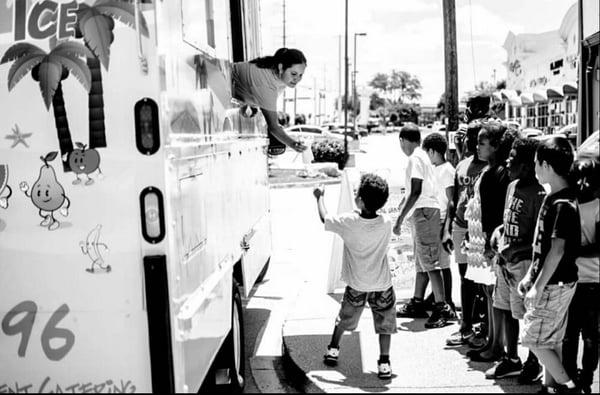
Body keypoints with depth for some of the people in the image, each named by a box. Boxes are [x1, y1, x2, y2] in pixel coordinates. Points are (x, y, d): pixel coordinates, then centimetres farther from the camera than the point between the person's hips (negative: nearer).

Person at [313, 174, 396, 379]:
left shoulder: (348, 222, -19)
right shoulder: (386, 224, -15)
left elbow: (324, 218, -1)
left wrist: (319, 197, 13)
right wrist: (364, 212, 12)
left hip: (356, 284, 1)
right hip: (382, 285, 0)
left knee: (345, 318, 22)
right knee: (385, 323, 10)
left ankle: (333, 350, 35)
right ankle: (384, 362, 7)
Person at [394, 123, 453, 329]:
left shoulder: (415, 158, -13)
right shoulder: (422, 156, 17)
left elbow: (416, 192, -21)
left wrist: (400, 218, -20)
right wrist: (405, 201, 38)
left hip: (424, 212, -10)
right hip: (423, 213, 10)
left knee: (429, 262, -11)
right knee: (421, 262, 15)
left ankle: (442, 308, -10)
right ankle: (417, 304, 24)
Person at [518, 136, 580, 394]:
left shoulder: (562, 204, -20)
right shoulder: (553, 198, 9)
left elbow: (558, 250, -22)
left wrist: (538, 287, -20)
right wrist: (530, 276, 15)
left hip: (553, 285, -9)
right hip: (552, 282, 9)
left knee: (533, 339, -1)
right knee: (552, 341, 15)